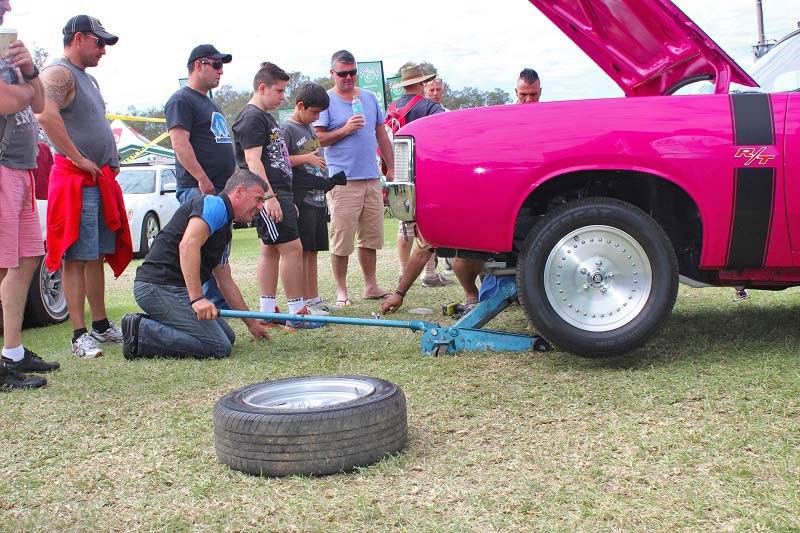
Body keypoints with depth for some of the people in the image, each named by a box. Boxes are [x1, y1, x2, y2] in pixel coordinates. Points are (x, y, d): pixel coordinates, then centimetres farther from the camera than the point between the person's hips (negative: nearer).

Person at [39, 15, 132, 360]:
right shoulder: (58, 73, -8)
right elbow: (47, 115, -26)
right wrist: (78, 158, -23)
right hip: (76, 181, -9)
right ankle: (80, 336, -5)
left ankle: (101, 326, 21)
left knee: (97, 256, 13)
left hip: (101, 180, 9)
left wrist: (112, 161, 15)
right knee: (77, 259, -7)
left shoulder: (88, 80, 22)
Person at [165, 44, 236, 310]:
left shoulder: (210, 103, 25)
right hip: (197, 189, -10)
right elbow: (180, 143, -17)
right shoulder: (181, 100, -6)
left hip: (221, 189, 10)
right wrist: (202, 179, -23)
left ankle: (220, 304, 16)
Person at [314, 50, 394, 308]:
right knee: (341, 240, -4)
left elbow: (382, 134, 19)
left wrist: (391, 168, 15)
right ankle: (341, 291, 5)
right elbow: (318, 139, -6)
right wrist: (345, 129, -17)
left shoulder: (369, 98, 16)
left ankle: (371, 286, 20)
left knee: (371, 237, 10)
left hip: (372, 179, 5)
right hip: (343, 181, -5)